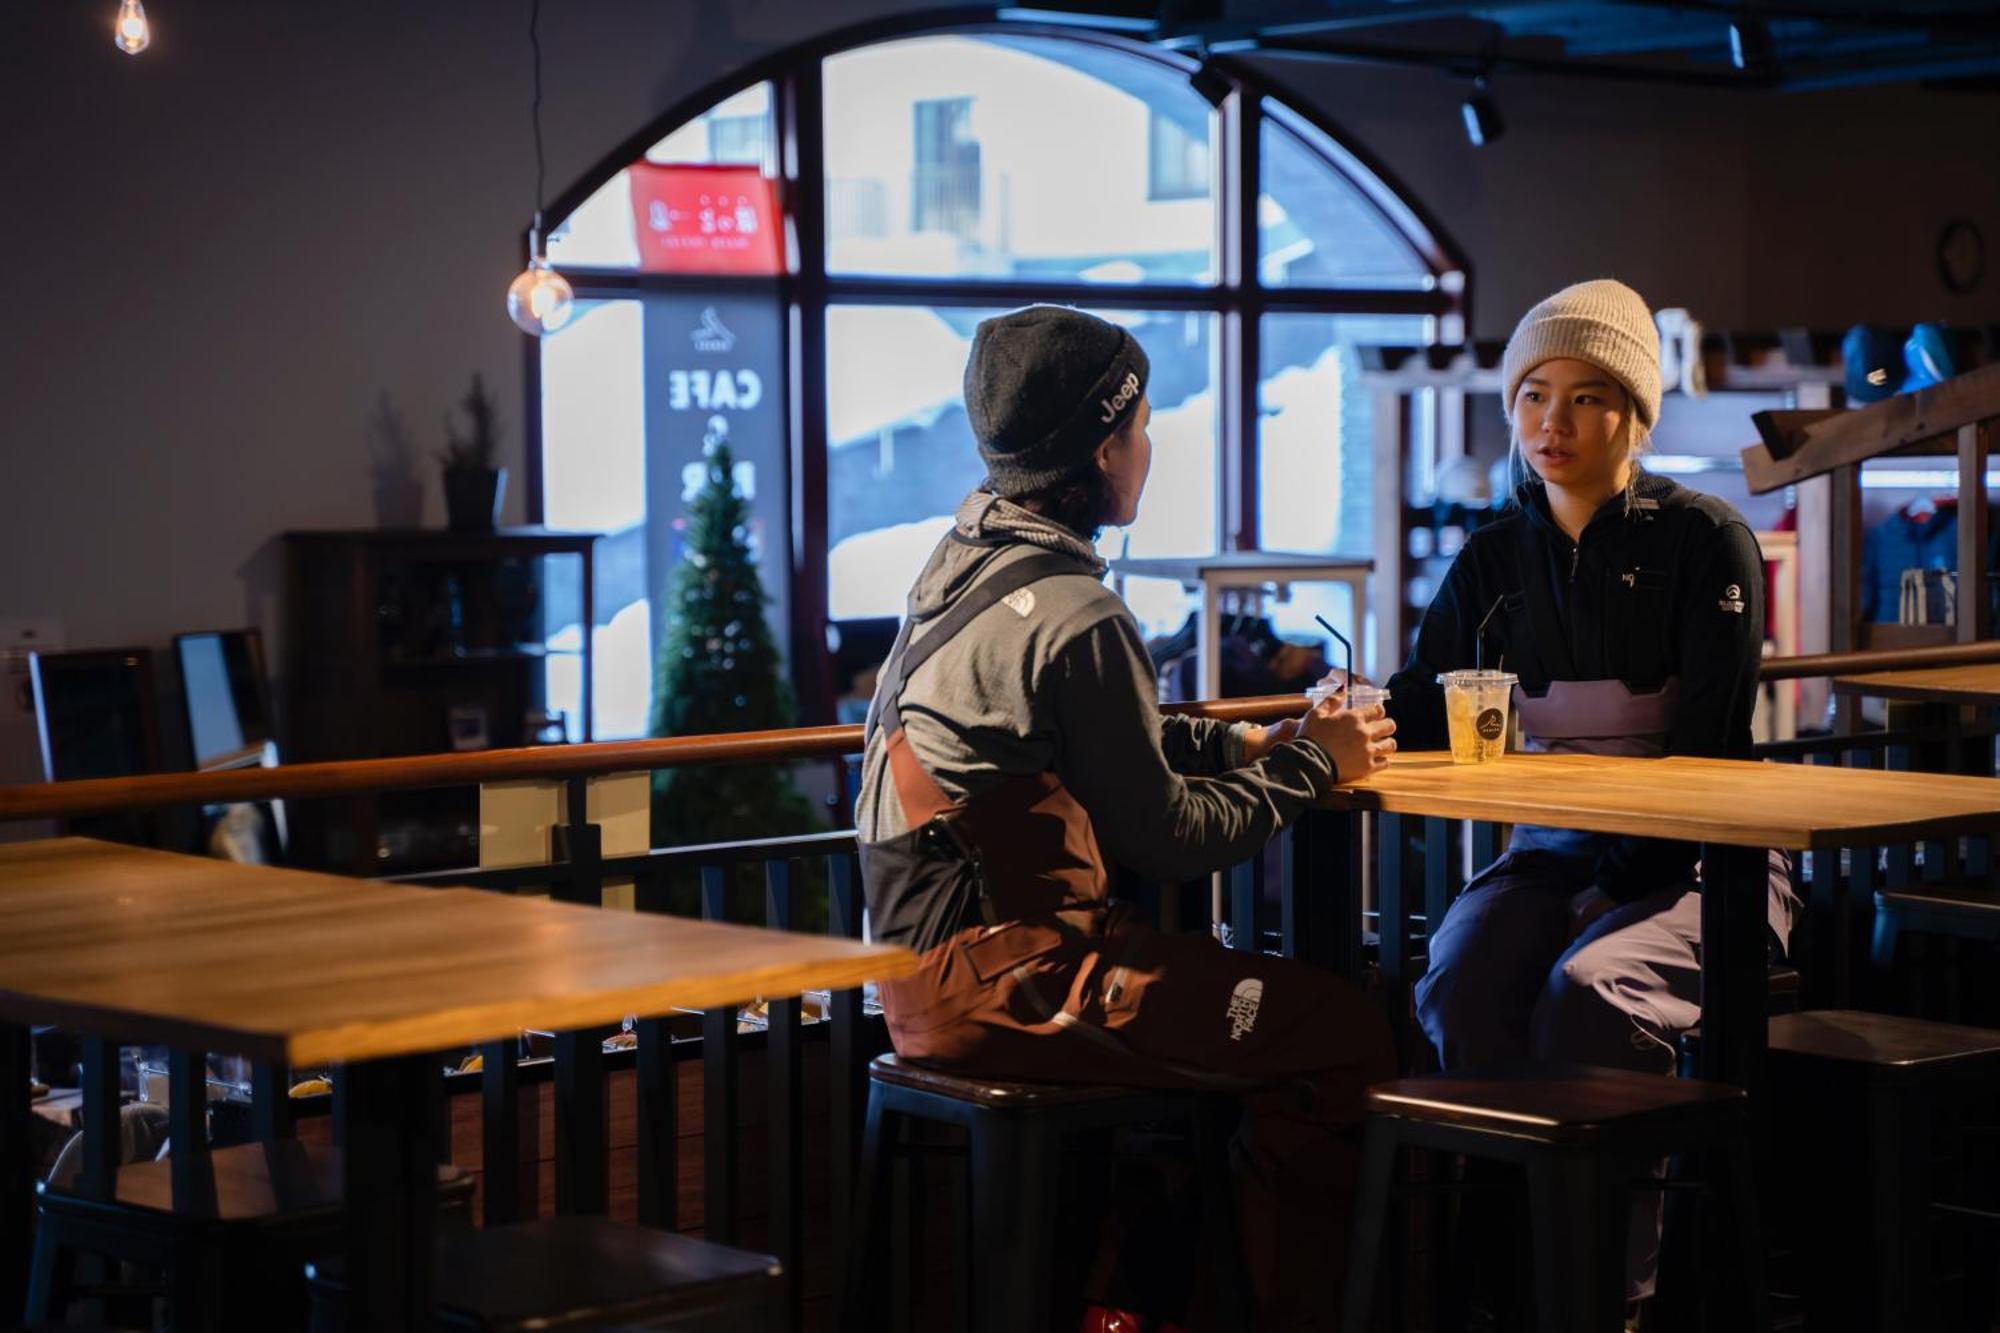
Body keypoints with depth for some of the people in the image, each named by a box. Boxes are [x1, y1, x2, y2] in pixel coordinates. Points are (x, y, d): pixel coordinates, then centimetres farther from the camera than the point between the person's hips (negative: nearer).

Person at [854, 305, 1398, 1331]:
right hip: (1005, 978, -10)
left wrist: (1248, 741, 12)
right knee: (1343, 1034, -6)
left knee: (1271, 1005, 23)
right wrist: (1311, 765, 2)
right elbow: (1166, 836, -12)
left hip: (930, 963, 10)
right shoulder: (1073, 619, -17)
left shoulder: (962, 564, 11)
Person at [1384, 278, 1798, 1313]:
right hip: (1548, 856, 4)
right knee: (1461, 986, -27)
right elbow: (1421, 710, 10)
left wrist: (1624, 873, -20)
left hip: (1695, 863, -4)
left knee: (1588, 993, -33)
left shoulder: (1706, 541, -3)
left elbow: (1703, 754, -9)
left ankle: (1615, 1284, -23)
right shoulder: (1494, 560, 12)